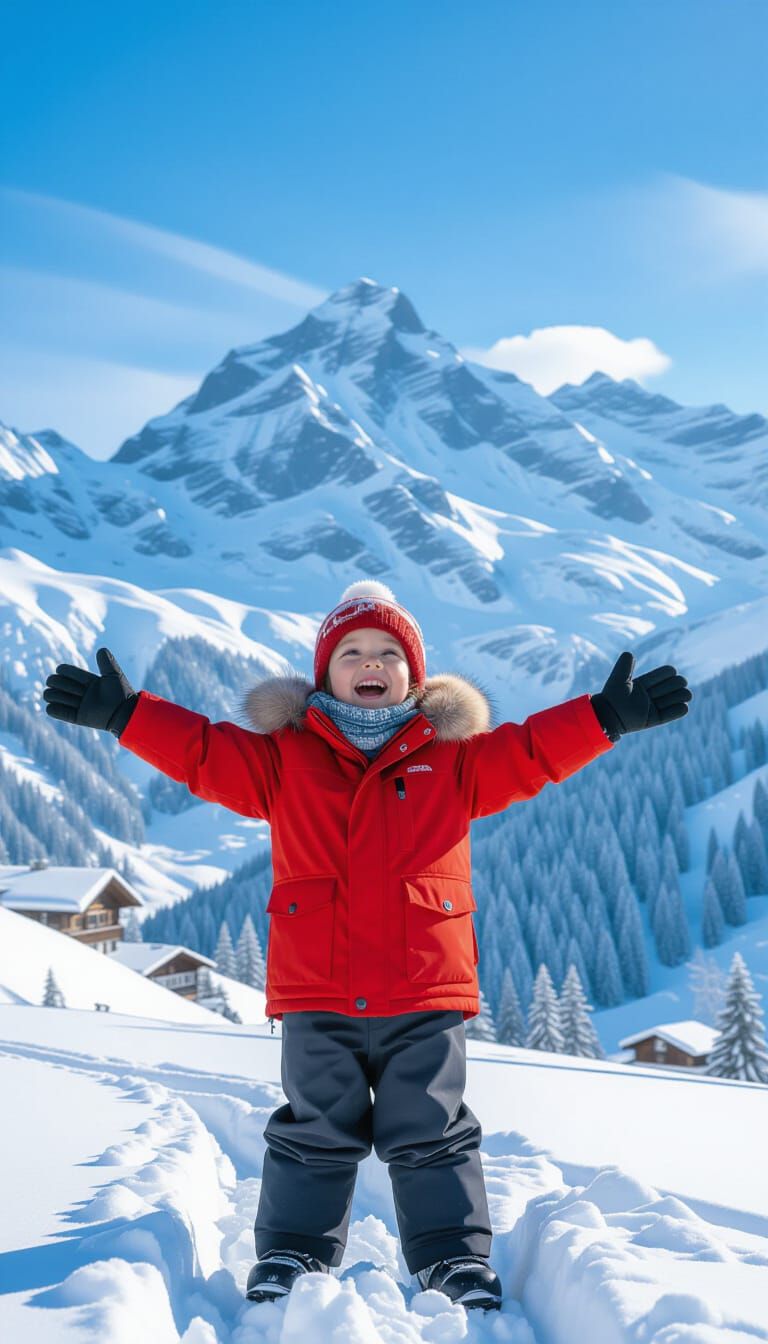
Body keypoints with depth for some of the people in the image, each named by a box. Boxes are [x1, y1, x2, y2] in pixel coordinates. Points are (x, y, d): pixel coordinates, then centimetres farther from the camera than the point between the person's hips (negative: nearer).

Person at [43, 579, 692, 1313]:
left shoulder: (454, 758, 7)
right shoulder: (282, 756, 6)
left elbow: (530, 751, 3)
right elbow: (203, 752, 1)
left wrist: (608, 716, -9)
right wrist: (123, 713, -10)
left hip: (425, 997, 0)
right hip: (316, 997, 0)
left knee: (431, 1134, 8)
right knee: (316, 1130, 10)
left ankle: (455, 1254, 19)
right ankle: (293, 1251, 25)